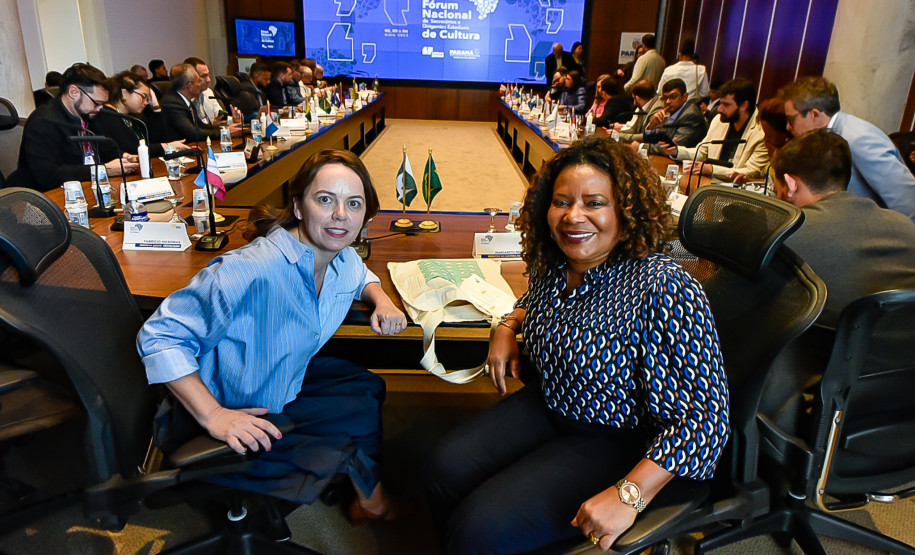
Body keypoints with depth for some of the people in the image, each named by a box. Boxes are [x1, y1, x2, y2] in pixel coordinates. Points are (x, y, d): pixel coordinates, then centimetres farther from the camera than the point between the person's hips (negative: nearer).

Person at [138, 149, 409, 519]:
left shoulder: (341, 257, -8)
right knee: (360, 416, -11)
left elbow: (360, 274, 18)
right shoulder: (251, 271, -35)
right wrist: (213, 416, -34)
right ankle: (372, 497, 22)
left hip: (287, 381, 8)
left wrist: (381, 300, -5)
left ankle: (365, 493, 32)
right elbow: (160, 335, -30)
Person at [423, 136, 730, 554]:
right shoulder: (552, 263, -5)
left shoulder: (666, 291, -28)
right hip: (545, 405, 7)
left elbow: (703, 418, -27)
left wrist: (629, 495, -32)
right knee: (443, 471, -5)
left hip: (612, 442, -6)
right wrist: (509, 325, 2)